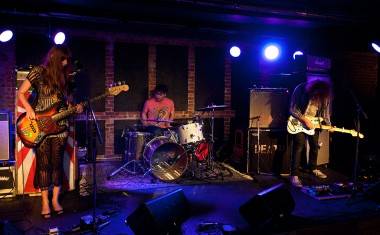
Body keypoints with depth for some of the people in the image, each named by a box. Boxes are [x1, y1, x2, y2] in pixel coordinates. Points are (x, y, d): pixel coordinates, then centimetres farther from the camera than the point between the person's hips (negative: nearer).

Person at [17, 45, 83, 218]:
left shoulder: (65, 75, 8)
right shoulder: (38, 71, -4)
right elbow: (21, 93, 0)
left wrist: (75, 107, -4)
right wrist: (29, 109, -15)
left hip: (60, 125, 4)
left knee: (57, 162, 7)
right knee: (43, 163, 1)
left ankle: (55, 199, 18)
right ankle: (45, 202, 11)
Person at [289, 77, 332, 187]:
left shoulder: (325, 95, -8)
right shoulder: (300, 89, -22)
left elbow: (325, 112, 4)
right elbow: (293, 109, -19)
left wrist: (328, 124, -12)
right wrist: (305, 120, -24)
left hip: (314, 122, 5)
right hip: (299, 121, -5)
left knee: (314, 145, 14)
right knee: (299, 147, -15)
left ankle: (313, 168, 37)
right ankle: (294, 175, -12)